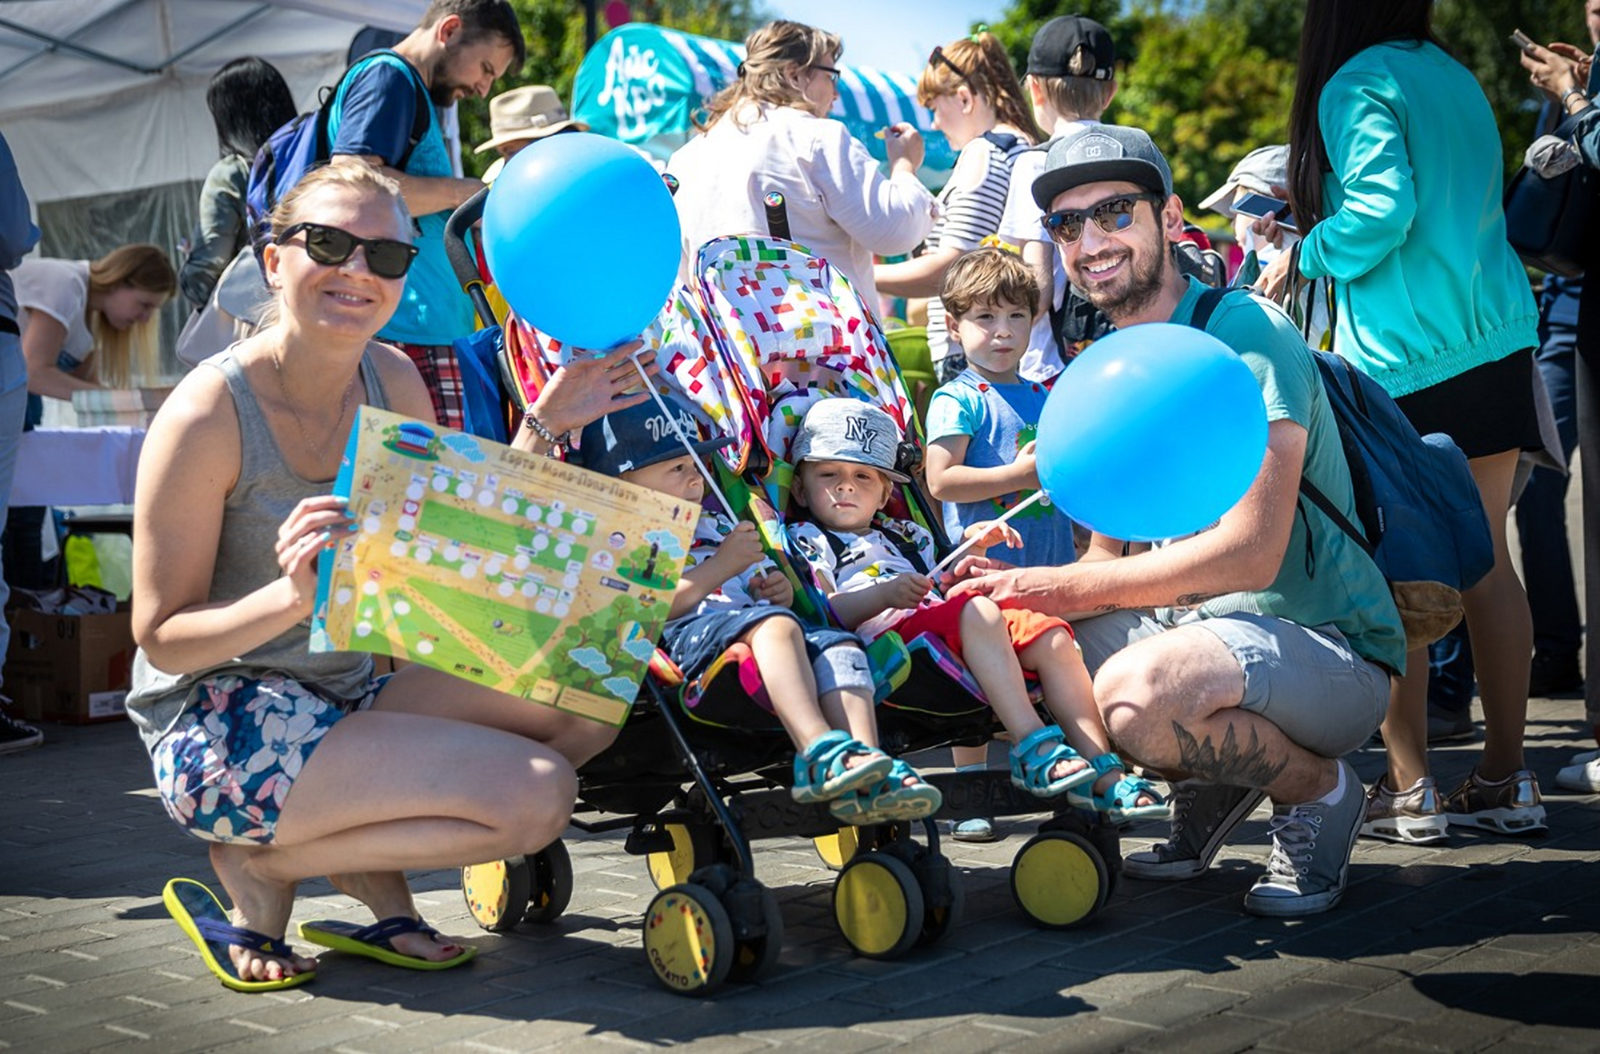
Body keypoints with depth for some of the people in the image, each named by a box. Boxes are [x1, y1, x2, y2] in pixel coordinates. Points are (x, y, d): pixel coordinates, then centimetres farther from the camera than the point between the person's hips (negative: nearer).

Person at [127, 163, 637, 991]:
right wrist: (294, 596, -34)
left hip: (355, 696, 7)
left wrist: (543, 427, -2)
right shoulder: (208, 413, -18)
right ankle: (262, 863, -3)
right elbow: (161, 636, -16)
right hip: (221, 729, -7)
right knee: (536, 795, -21)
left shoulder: (391, 380, 1)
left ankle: (371, 869, 3)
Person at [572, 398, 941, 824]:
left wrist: (778, 589, 11)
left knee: (839, 643, -20)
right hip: (690, 633, -7)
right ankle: (819, 750, -54)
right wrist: (719, 568, -11)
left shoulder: (718, 527, 34)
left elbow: (762, 589, 36)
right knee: (773, 624, -35)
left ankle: (863, 765, -41)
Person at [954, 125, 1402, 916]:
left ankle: (1318, 789, -4)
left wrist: (1064, 586, -21)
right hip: (1193, 624, 8)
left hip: (1325, 644, -8)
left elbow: (1251, 551, -23)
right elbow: (1114, 554, 12)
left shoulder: (1243, 335, -14)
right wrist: (1024, 586, -10)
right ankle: (1210, 782, 10)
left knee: (1139, 689, -35)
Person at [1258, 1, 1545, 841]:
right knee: (1483, 557, 9)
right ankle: (1506, 780, 14)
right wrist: (1311, 223, 25)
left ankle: (1408, 788, 1)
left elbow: (1382, 211, -19)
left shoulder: (1358, 85, -7)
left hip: (1405, 360, -7)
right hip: (1497, 338, 7)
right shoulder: (1455, 77, 16)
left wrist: (1308, 255, -1)